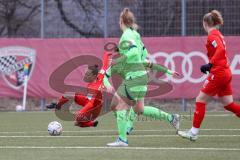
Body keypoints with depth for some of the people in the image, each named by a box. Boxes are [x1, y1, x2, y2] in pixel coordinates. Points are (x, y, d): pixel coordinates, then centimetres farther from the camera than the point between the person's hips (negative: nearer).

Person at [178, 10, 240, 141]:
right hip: (226, 73, 9)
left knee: (200, 100, -1)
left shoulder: (212, 35, -10)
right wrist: (209, 66, 15)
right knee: (228, 104, 11)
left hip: (218, 74, -9)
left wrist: (210, 64, -27)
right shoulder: (218, 34, 17)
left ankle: (193, 132, 1)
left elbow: (221, 50, -25)